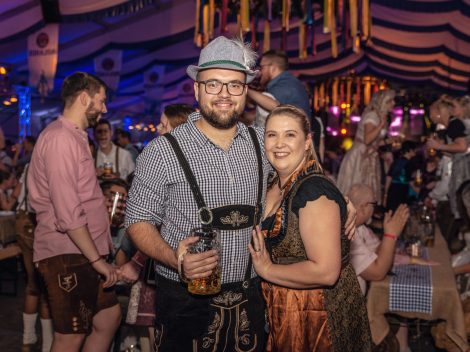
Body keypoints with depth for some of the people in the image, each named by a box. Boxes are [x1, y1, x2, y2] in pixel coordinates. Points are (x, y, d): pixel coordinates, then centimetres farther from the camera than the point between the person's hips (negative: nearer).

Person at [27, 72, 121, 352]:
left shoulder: (74, 137, 17)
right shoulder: (61, 138, -16)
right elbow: (68, 213, -23)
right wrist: (97, 259, -20)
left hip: (82, 254, 10)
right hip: (67, 255, -10)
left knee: (109, 317, 17)